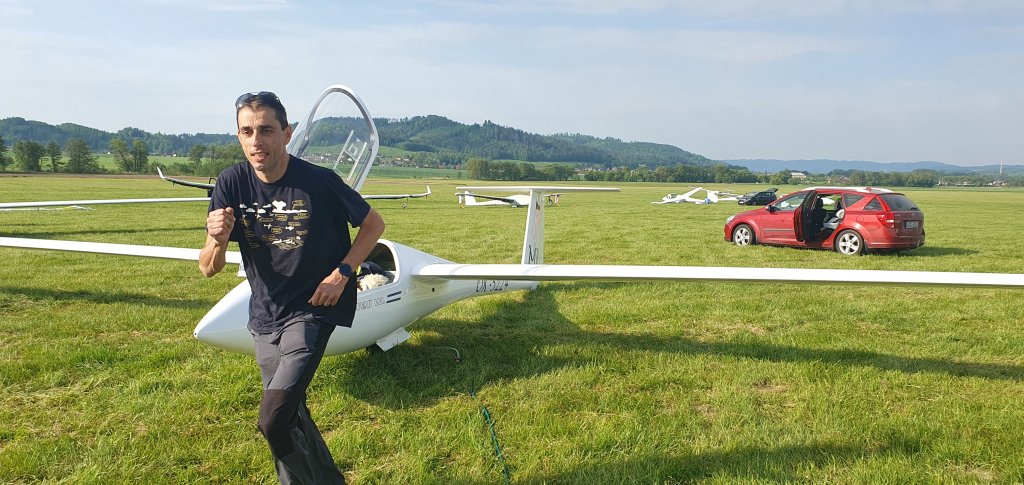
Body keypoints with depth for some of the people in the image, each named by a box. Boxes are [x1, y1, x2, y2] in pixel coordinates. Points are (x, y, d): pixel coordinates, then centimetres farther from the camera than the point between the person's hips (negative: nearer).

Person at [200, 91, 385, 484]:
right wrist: (218, 240, -27)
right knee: (290, 415, 16)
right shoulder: (232, 184, -8)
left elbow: (374, 224, -3)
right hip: (265, 314, 5)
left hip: (312, 308, -5)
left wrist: (342, 273, -13)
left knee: (273, 419, -16)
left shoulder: (318, 182, -18)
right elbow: (209, 269, -5)